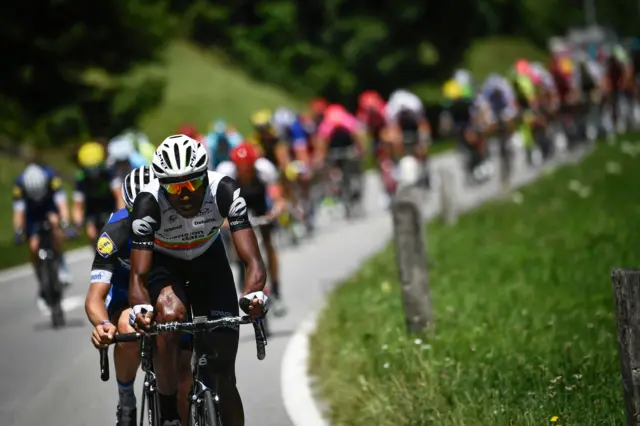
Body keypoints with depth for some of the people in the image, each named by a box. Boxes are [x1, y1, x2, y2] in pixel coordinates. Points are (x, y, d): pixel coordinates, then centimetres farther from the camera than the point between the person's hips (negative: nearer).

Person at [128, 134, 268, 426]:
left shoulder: (224, 191, -32)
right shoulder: (149, 203, -34)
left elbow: (253, 262, -35)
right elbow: (138, 275, -36)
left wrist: (253, 295, -57)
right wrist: (140, 309, -58)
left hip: (208, 260, 2)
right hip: (164, 263, -2)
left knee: (224, 376, -4)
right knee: (169, 316, -37)